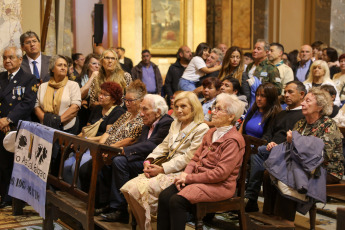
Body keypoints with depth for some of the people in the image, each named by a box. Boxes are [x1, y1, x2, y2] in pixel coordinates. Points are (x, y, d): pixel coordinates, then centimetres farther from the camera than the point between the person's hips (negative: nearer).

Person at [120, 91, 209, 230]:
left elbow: (187, 158, -13)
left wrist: (162, 169, -16)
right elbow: (164, 146, 18)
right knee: (129, 188, -13)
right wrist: (149, 160, -1)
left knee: (142, 190, -25)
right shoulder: (175, 124, 20)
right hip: (166, 170, 8)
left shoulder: (201, 129, -7)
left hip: (181, 174, -8)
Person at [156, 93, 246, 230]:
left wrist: (189, 178, -15)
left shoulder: (234, 140, -12)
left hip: (220, 186, -8)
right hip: (199, 179, 8)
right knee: (164, 196, -13)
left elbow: (221, 173, -19)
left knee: (177, 201, -26)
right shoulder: (211, 133, 16)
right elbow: (196, 158, 17)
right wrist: (185, 174, -4)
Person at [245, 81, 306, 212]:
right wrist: (265, 143, 3)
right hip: (271, 149, 7)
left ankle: (251, 200, -31)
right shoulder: (281, 114, 33)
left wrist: (279, 146, -18)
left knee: (257, 151, -33)